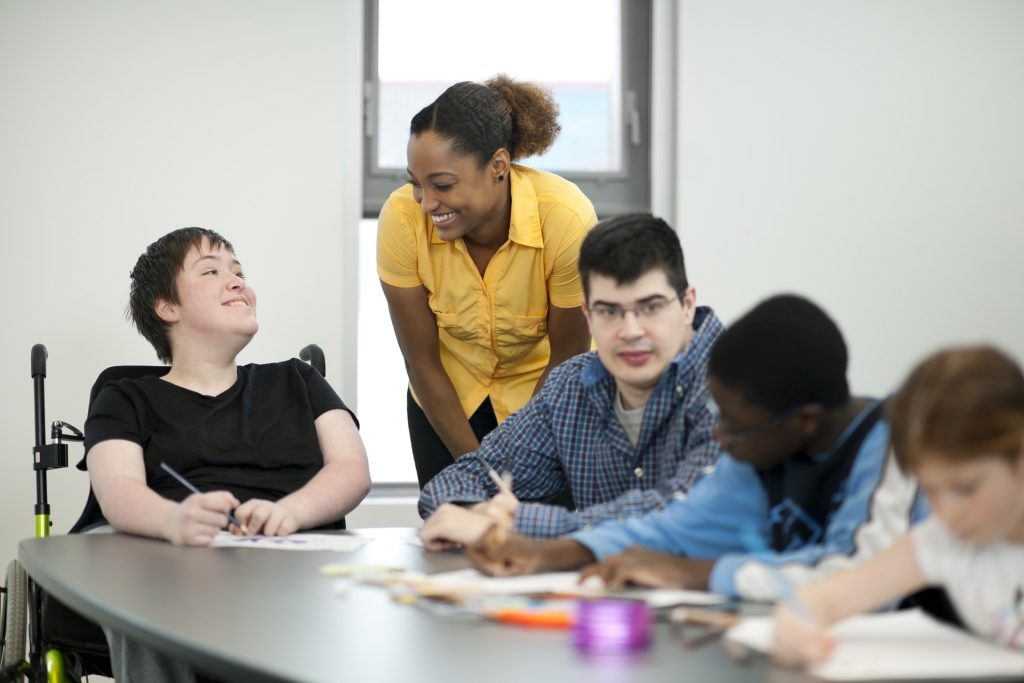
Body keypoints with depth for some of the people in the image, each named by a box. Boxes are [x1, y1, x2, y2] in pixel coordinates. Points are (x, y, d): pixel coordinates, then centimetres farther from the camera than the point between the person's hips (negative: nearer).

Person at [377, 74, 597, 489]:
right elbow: (422, 363, -15)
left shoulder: (568, 220, -31)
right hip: (447, 398, 1)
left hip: (544, 395, -1)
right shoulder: (401, 218, -26)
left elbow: (566, 359, -17)